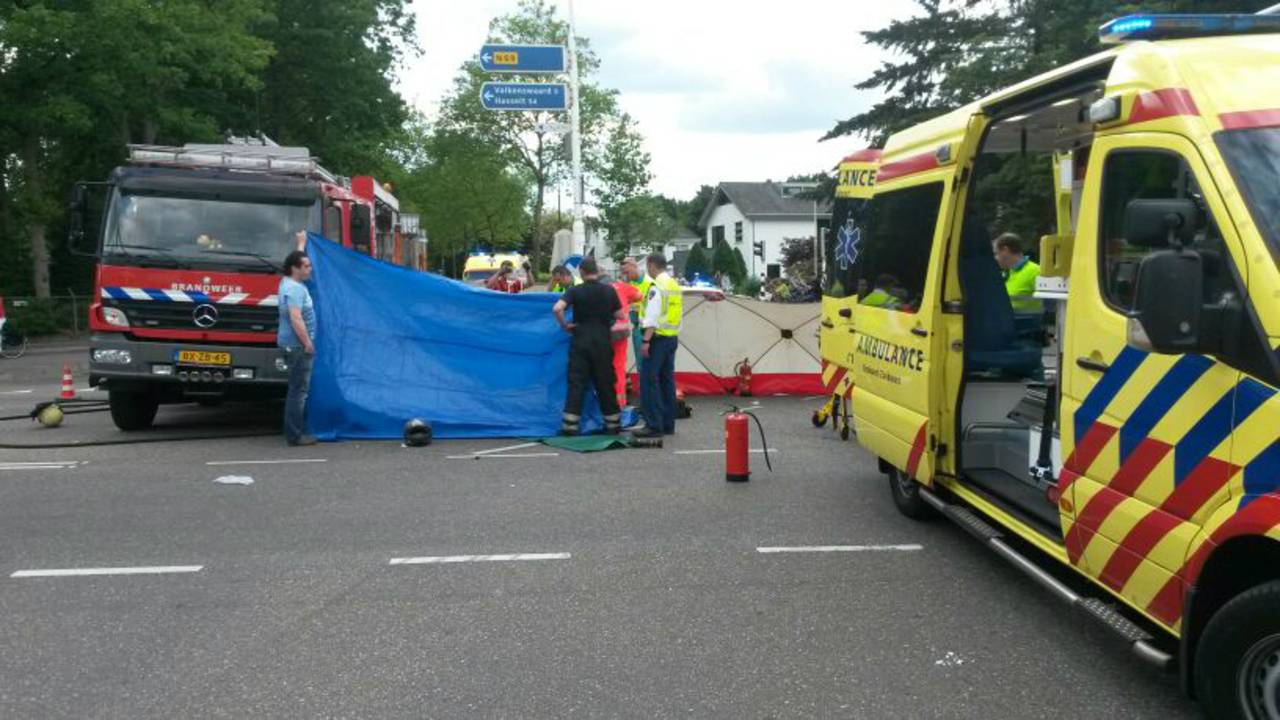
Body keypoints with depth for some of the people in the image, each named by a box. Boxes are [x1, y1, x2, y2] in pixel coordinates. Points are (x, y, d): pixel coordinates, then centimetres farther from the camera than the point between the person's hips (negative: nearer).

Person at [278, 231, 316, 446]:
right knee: (298, 390, -8)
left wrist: (302, 243, 44)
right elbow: (295, 318, -26)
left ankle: (296, 430, 21)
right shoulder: (295, 289, -17)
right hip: (297, 345, -11)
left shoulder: (289, 282, 13)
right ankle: (294, 435, -6)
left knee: (298, 388, 15)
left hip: (295, 345, 11)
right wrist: (307, 343, -22)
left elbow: (297, 259, 34)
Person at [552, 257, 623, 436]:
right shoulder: (609, 290, 1)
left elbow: (557, 308, -19)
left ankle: (570, 425, -3)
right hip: (603, 342, 1)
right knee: (605, 384, 10)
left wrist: (564, 325, -5)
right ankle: (613, 424, 16)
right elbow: (619, 315, 6)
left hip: (580, 342, -1)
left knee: (576, 384, 1)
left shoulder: (575, 291, -5)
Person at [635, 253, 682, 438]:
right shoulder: (675, 285, 13)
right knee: (667, 380, 12)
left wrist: (646, 341, -19)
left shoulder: (657, 286, -13)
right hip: (673, 337, 9)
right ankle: (668, 424, 16)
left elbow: (653, 316, -19)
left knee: (649, 381, -6)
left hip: (659, 337, -9)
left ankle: (654, 425, -9)